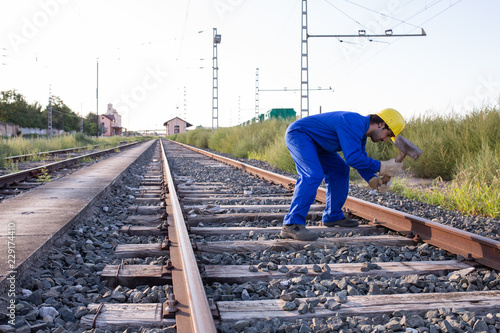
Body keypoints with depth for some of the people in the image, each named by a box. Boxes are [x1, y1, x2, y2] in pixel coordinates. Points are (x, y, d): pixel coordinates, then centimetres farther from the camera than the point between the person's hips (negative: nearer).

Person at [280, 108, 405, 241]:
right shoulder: (354, 124, -26)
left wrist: (372, 179, -6)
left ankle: (333, 216, 22)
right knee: (313, 175, -28)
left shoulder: (361, 131, 7)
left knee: (340, 170, 13)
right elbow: (353, 158, -32)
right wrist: (381, 167, -24)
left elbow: (361, 159, 12)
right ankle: (292, 225, -31)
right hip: (298, 133, -11)